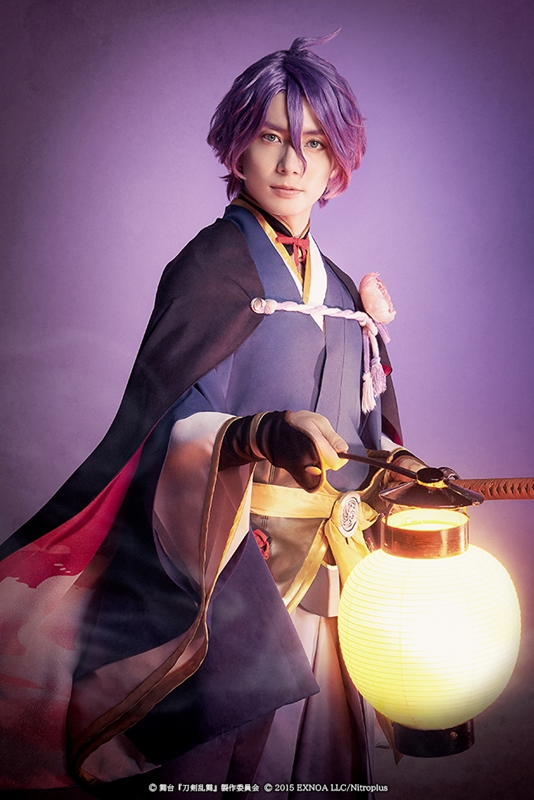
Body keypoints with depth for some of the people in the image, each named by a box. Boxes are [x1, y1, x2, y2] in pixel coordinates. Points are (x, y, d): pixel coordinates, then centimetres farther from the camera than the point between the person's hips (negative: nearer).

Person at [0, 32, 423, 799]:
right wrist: (265, 435, -33)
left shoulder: (339, 291, 13)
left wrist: (401, 467, 1)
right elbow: (170, 425, -17)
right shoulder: (213, 263, -6)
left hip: (324, 574, 6)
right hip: (233, 565, -6)